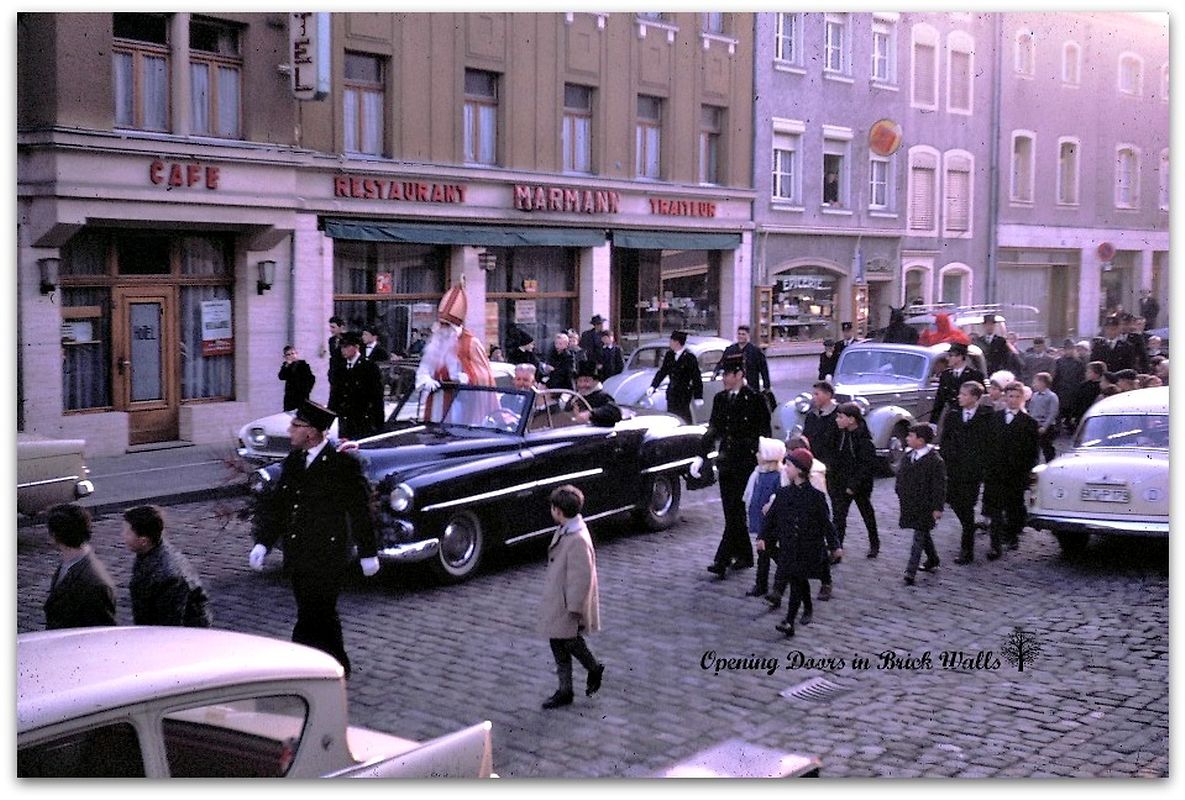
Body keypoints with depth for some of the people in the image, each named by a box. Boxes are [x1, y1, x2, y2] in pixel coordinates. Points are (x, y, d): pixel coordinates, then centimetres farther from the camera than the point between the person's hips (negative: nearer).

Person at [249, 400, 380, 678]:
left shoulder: (344, 464, -11)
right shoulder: (293, 461, 8)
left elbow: (360, 510, -7)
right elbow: (277, 505, 12)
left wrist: (368, 553, -4)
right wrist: (262, 542, 3)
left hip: (327, 558, -7)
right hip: (298, 556, 7)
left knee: (311, 622, -7)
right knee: (322, 617, 17)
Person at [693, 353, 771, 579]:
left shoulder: (754, 399, -8)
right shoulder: (720, 399, 10)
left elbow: (763, 433, -6)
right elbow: (713, 429, 10)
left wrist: (760, 462, -10)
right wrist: (701, 456, 0)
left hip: (746, 464, -6)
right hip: (726, 462, 7)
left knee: (735, 512, -8)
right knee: (732, 512, 11)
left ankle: (722, 561, -11)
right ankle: (743, 556, 23)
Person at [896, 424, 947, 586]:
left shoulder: (935, 460, -18)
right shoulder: (908, 457, 4)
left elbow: (939, 486, -15)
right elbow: (901, 477, 17)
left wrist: (938, 508, -15)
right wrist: (901, 495, 15)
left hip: (925, 506, -7)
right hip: (910, 504, 7)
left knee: (919, 537, -5)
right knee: (923, 534, 20)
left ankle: (911, 571, -6)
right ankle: (933, 560, 37)